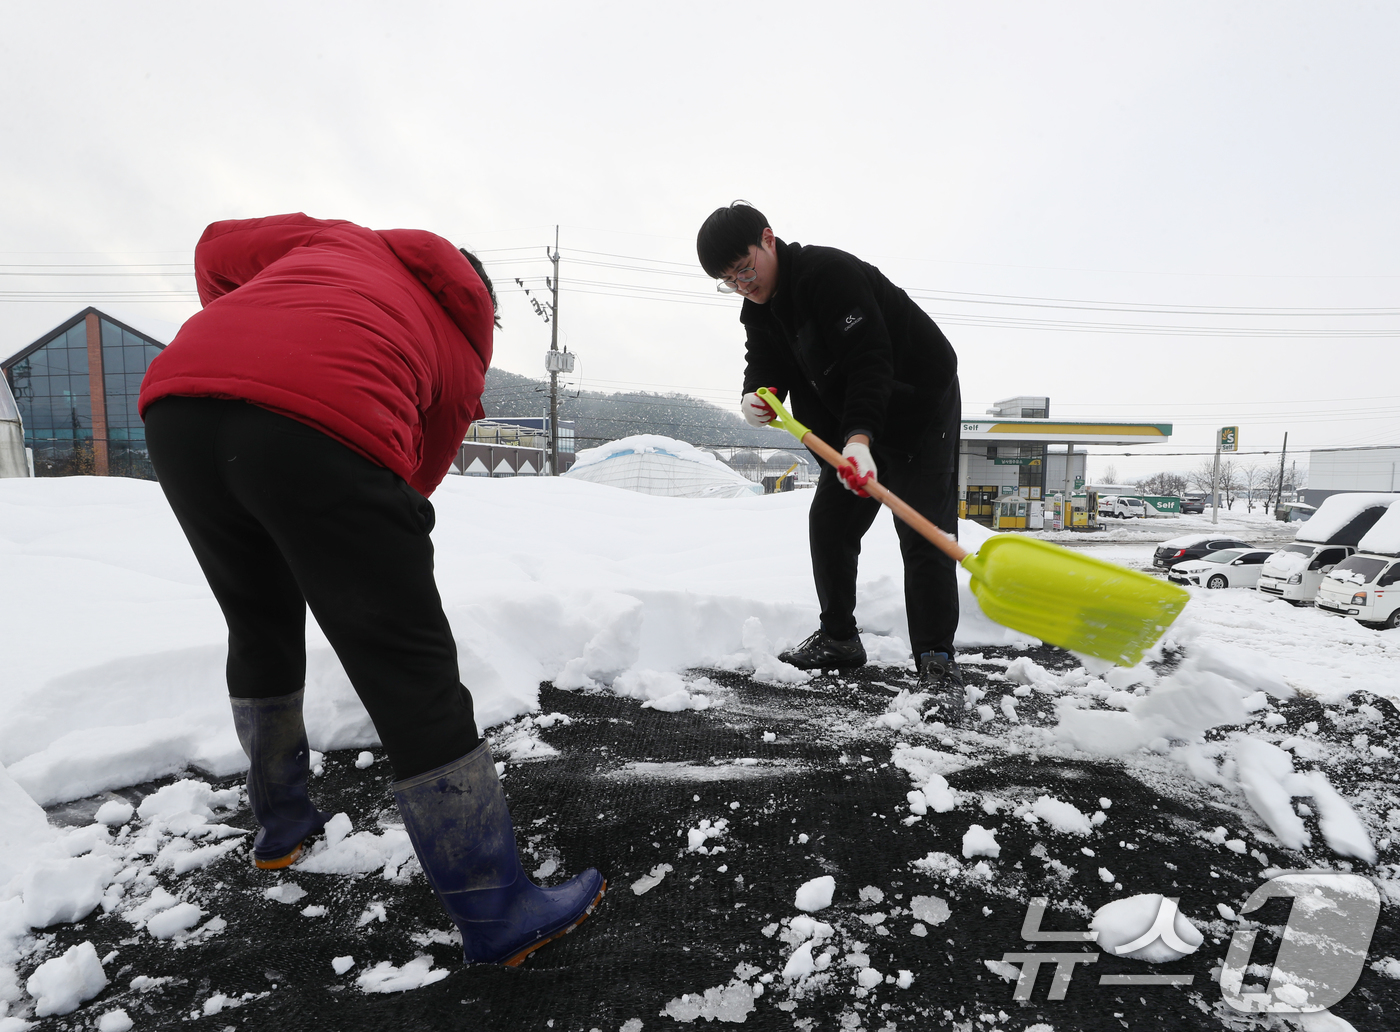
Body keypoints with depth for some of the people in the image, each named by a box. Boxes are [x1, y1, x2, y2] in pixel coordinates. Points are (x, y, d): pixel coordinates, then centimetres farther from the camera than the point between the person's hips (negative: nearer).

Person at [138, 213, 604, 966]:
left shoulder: (343, 240, 35)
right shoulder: (465, 353, 26)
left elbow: (217, 248, 30)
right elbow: (417, 477, 27)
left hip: (176, 401, 5)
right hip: (327, 421, -5)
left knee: (260, 627, 26)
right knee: (413, 674, 1)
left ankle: (280, 821, 44)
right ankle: (496, 914, 10)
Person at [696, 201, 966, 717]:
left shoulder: (831, 272, -27)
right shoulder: (758, 308, 0)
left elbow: (870, 361, -35)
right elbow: (765, 364, -1)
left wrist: (859, 438, -47)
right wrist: (756, 395, -25)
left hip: (919, 408, -8)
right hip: (850, 423, 8)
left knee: (923, 534, -13)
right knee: (828, 521, 7)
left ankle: (937, 662, -6)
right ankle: (838, 637, 21)